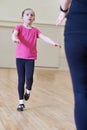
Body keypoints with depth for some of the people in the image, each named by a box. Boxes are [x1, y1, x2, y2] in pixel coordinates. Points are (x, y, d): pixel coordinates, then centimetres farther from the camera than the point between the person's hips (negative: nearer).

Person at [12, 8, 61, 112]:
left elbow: (44, 37, -7)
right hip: (20, 57, -1)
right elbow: (14, 33, -19)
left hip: (30, 58, 1)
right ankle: (21, 102, 14)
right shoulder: (19, 27, 1)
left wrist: (53, 43, -25)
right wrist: (15, 38, -44)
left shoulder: (35, 30, 7)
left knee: (29, 77, -18)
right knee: (21, 80, 3)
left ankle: (28, 90, 17)